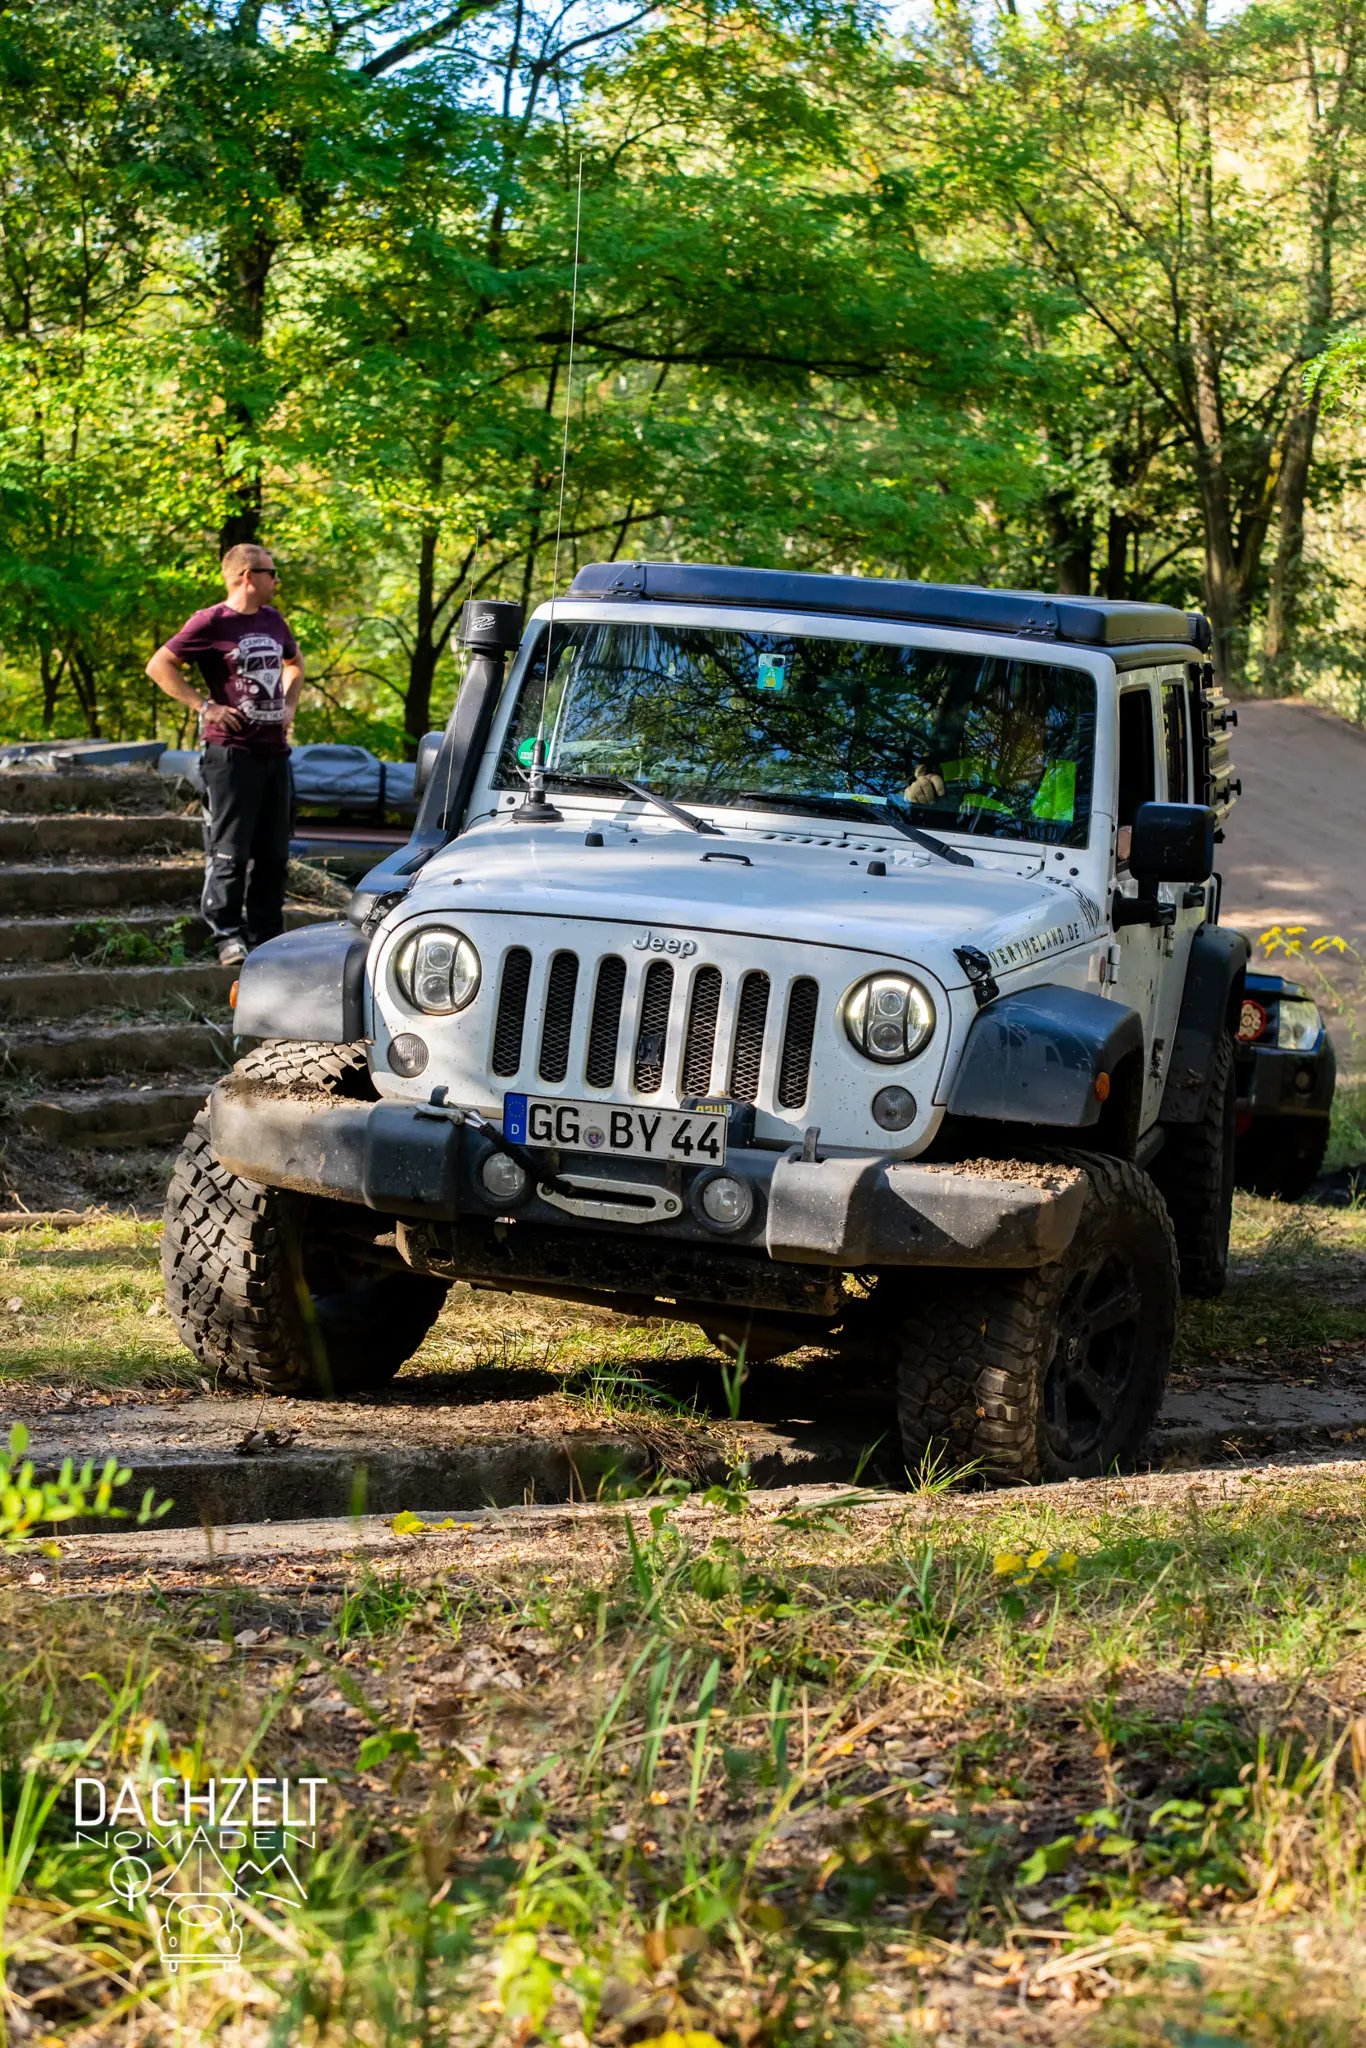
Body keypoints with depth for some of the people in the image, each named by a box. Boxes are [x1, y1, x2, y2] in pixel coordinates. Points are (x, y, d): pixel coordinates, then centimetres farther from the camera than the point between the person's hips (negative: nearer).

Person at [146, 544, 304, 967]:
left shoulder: (272, 621, 15)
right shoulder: (211, 623, -7)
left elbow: (294, 662, 34)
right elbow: (159, 666, -8)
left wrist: (289, 706, 18)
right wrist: (204, 706, -13)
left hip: (275, 752, 7)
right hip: (231, 752, -7)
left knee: (273, 853, 9)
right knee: (230, 852, -8)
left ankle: (266, 938, 14)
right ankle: (228, 938, -6)